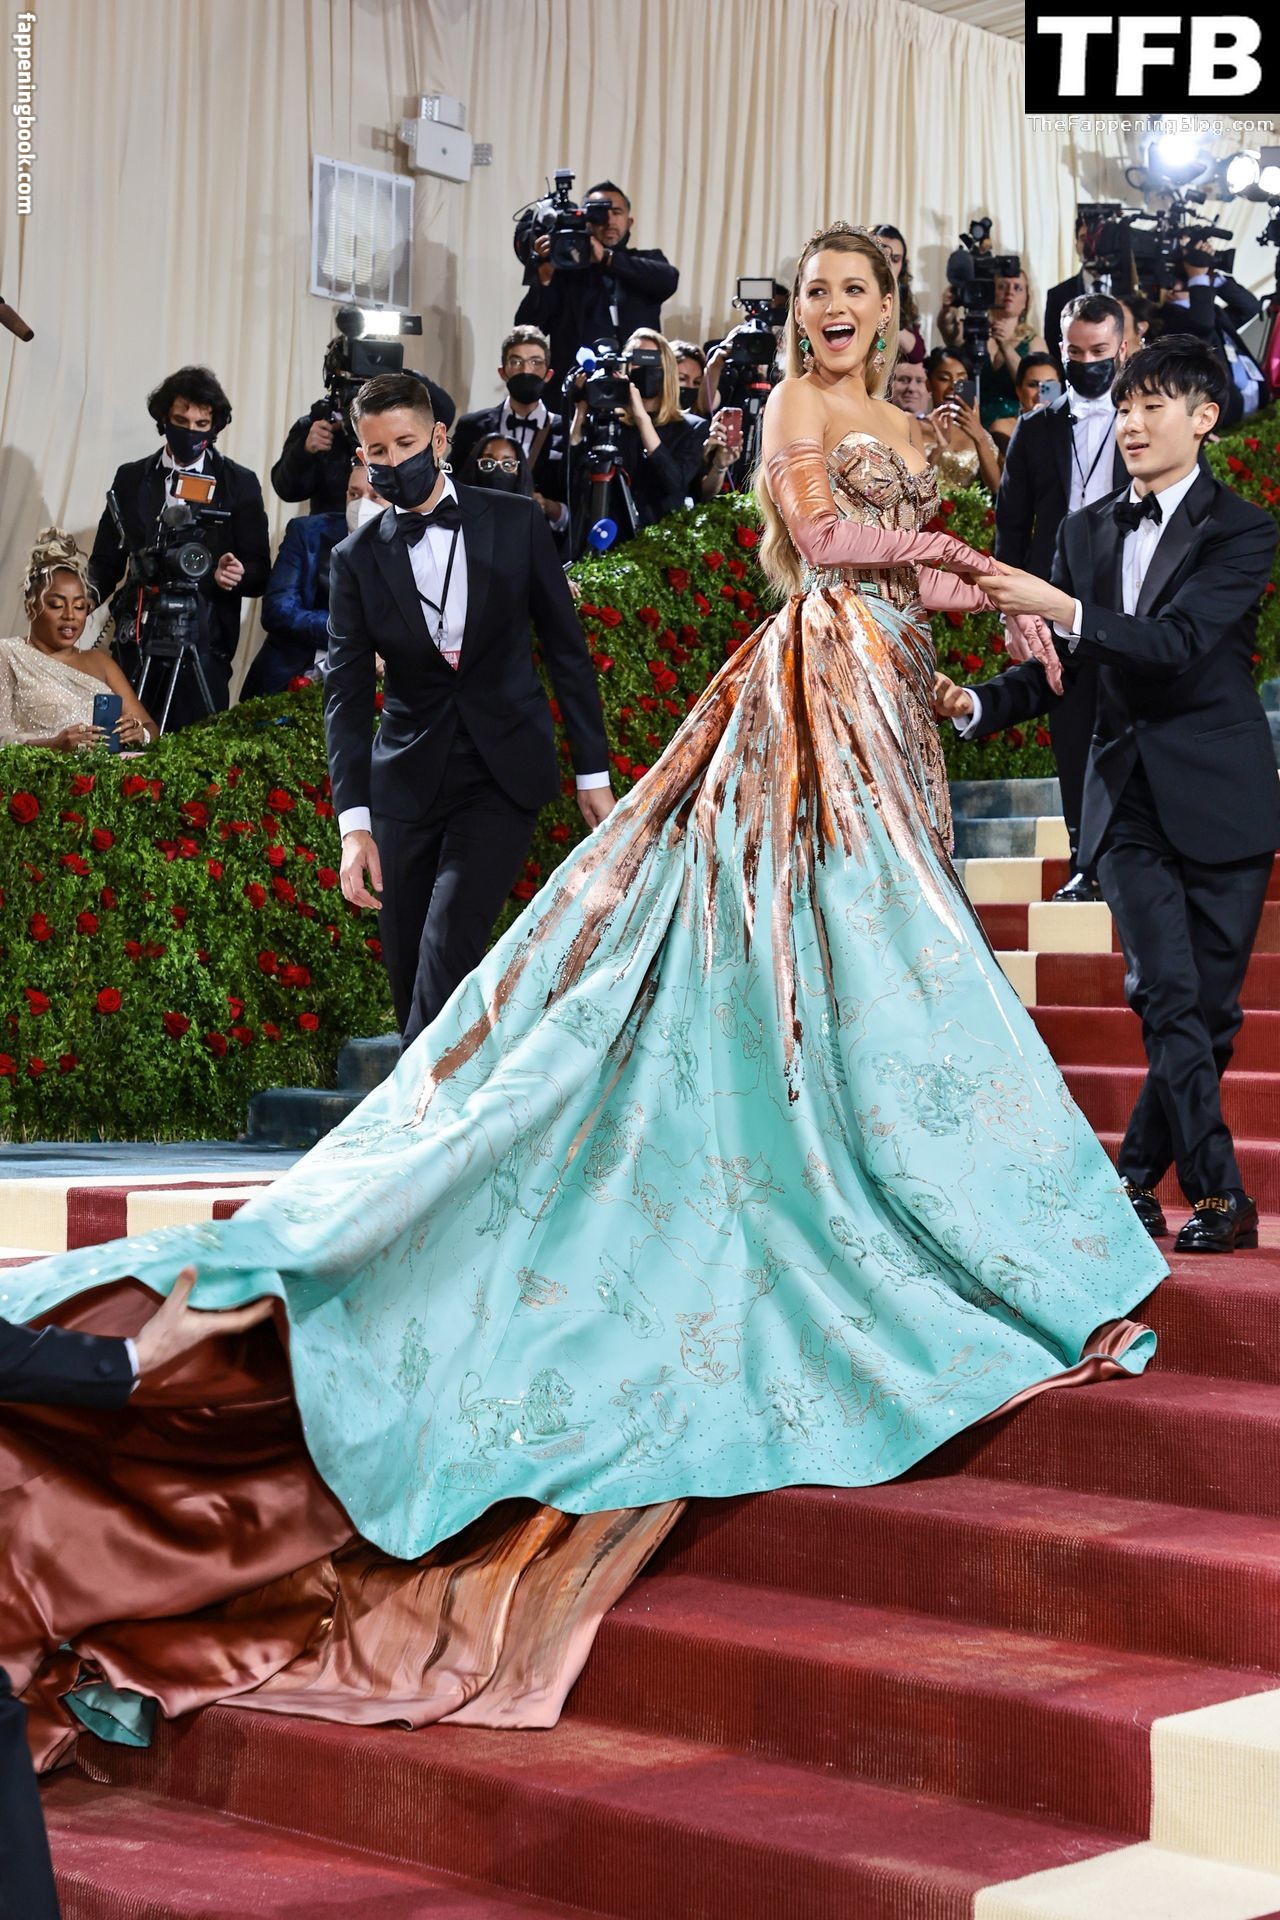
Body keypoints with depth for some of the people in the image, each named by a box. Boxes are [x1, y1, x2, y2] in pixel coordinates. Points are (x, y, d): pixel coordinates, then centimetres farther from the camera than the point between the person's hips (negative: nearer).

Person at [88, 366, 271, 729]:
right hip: (137, 639, 2)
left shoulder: (239, 484, 7)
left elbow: (259, 572, 6)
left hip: (205, 643, -2)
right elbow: (106, 559, 12)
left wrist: (234, 575, -17)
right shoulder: (130, 478, 13)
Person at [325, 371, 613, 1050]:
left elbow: (567, 649, 5)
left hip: (505, 773, -2)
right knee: (409, 971, 4)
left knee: (448, 949, -19)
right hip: (408, 783, 2)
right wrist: (354, 823, -14)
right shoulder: (357, 558, 1)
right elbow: (345, 693, -3)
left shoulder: (516, 523, 0)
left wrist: (594, 771, 4)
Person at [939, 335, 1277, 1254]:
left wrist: (1061, 608, -30)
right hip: (1128, 796, 3)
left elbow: (1179, 642, -20)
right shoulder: (1087, 530, 11)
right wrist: (976, 703, -6)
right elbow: (1059, 669, 12)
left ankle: (1135, 1177, 17)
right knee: (1171, 999, -7)